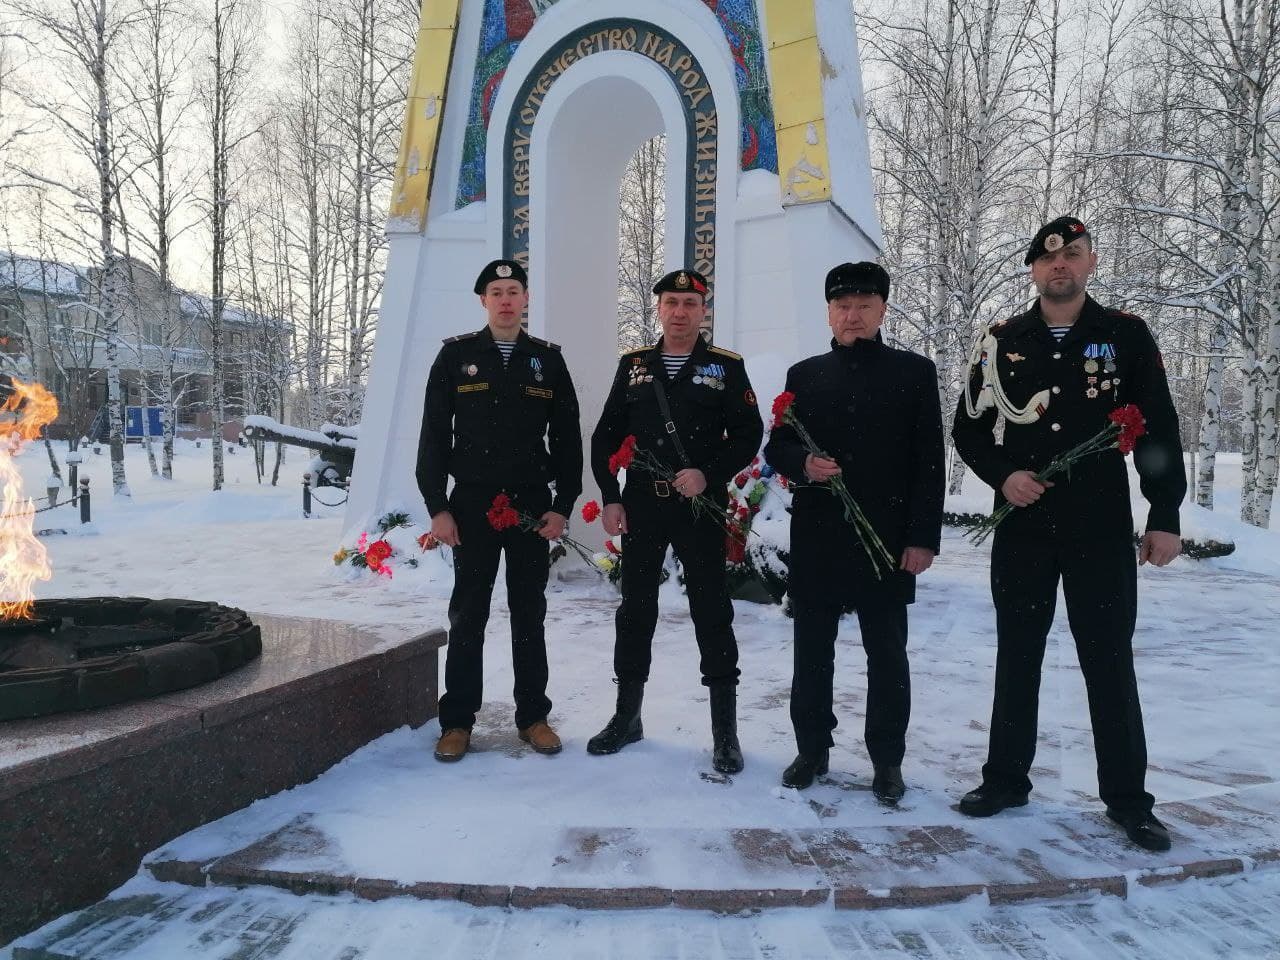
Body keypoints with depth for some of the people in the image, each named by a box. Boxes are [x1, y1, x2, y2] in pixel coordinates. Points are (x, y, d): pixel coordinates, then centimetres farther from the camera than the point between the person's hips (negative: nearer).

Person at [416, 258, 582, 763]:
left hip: (531, 504, 1)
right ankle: (457, 720, 15)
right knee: (468, 613, 5)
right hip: (473, 504, -1)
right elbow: (434, 435, 0)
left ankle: (533, 715, 20)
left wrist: (563, 506, -1)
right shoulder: (456, 355, 2)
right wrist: (437, 506, -6)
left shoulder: (548, 359, 6)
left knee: (529, 612, 9)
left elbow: (567, 439, 6)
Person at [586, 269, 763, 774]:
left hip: (701, 508, -2)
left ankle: (724, 731, 11)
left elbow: (747, 434, -2)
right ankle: (627, 716, 24)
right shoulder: (633, 365, 10)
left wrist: (709, 475, -16)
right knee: (635, 609, 10)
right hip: (640, 508, 3)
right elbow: (606, 437, 9)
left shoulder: (726, 367, 3)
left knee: (712, 612, 0)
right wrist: (610, 498, 0)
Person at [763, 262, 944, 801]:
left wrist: (923, 537, -8)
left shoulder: (914, 372, 4)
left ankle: (887, 760, 21)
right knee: (811, 651, 10)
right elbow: (776, 448, 10)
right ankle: (812, 749, 25)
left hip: (886, 540, -2)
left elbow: (929, 461, 0)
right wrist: (803, 463, -14)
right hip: (816, 539, 2)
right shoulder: (804, 375, 11)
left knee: (887, 655, 7)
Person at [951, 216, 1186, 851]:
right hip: (1023, 529, 2)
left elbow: (1158, 432, 1)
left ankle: (1127, 798, 19)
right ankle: (1006, 780, 24)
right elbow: (968, 429, 9)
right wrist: (1003, 475, -9)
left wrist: (1164, 518, -3)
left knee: (1110, 662, 5)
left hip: (1102, 530, -1)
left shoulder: (1126, 335, 2)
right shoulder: (1002, 341, 5)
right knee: (1017, 657, 11)